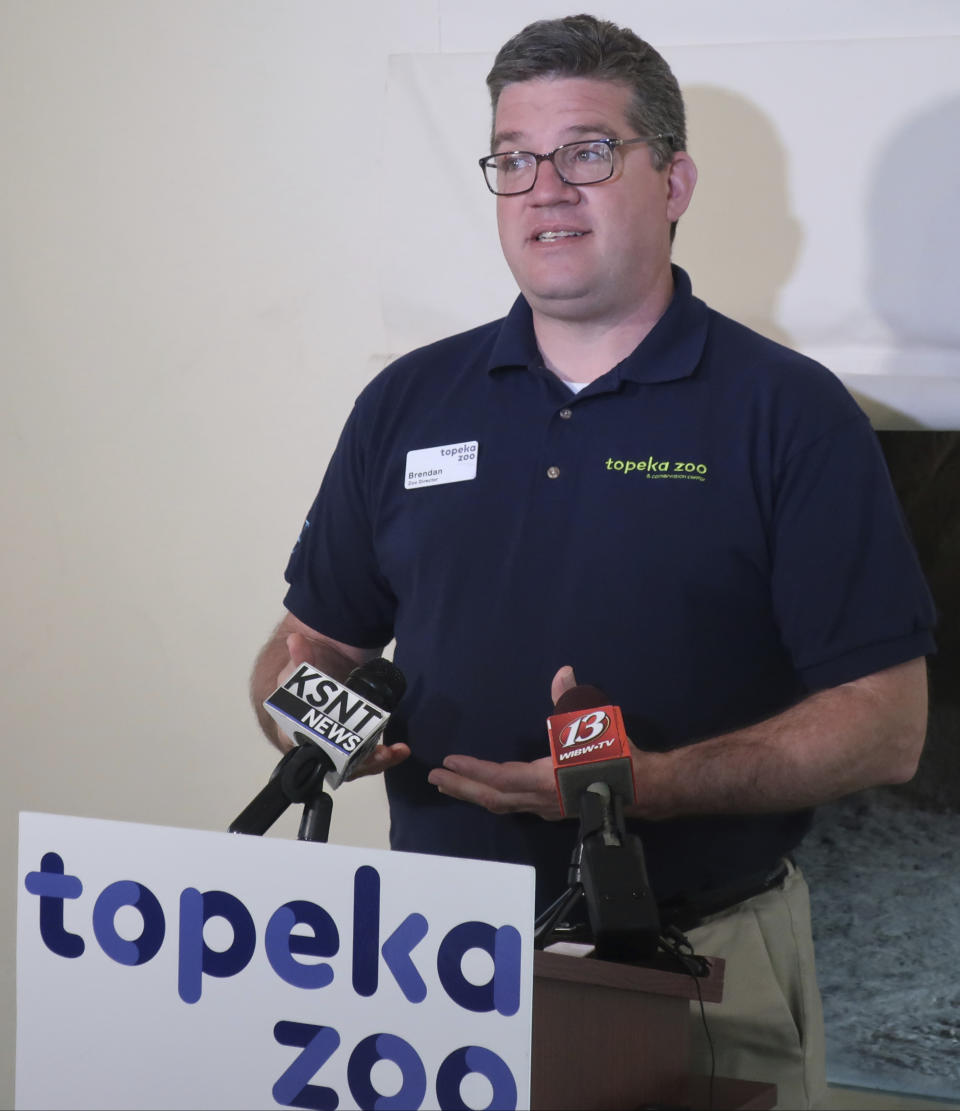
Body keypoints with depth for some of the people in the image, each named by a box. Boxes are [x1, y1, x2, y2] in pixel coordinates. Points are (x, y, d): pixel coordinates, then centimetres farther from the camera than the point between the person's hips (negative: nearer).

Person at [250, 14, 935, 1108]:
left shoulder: (790, 412, -4)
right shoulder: (408, 403, 9)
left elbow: (884, 726, -9)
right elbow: (312, 639, 17)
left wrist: (650, 784, -23)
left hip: (703, 972, -3)